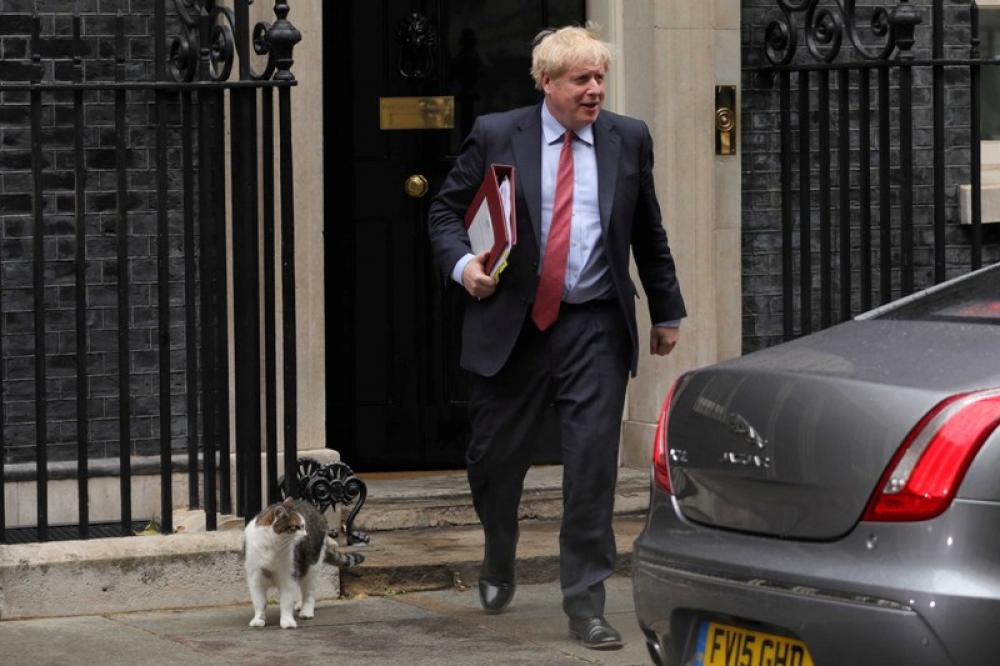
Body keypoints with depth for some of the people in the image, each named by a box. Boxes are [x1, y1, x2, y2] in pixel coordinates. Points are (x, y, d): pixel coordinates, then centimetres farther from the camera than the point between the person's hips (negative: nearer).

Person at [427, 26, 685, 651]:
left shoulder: (629, 140, 6)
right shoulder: (496, 136, -1)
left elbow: (649, 233, 15)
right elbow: (447, 209, 5)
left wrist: (666, 312, 19)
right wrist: (463, 263, -14)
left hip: (595, 325, 1)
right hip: (512, 323, 0)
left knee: (593, 463, -6)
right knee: (497, 456, 10)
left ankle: (586, 603, 1)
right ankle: (499, 564, 39)